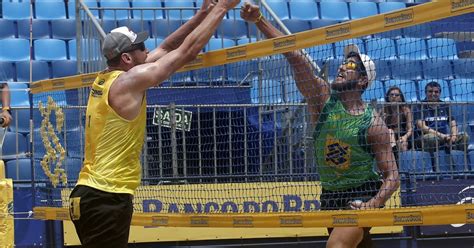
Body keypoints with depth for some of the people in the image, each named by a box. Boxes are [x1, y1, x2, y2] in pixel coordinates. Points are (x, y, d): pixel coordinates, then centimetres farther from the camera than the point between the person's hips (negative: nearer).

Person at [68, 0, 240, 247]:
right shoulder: (129, 81, -14)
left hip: (90, 194, 10)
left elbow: (165, 48, 20)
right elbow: (188, 50, -10)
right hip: (106, 198, -10)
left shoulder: (106, 79, 12)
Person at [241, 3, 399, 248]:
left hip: (362, 196, -6)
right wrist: (259, 20, -21)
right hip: (330, 197, 6)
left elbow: (392, 177, -10)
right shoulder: (323, 98, -3)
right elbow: (293, 55, -13)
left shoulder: (373, 123, -12)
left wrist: (373, 205, -28)